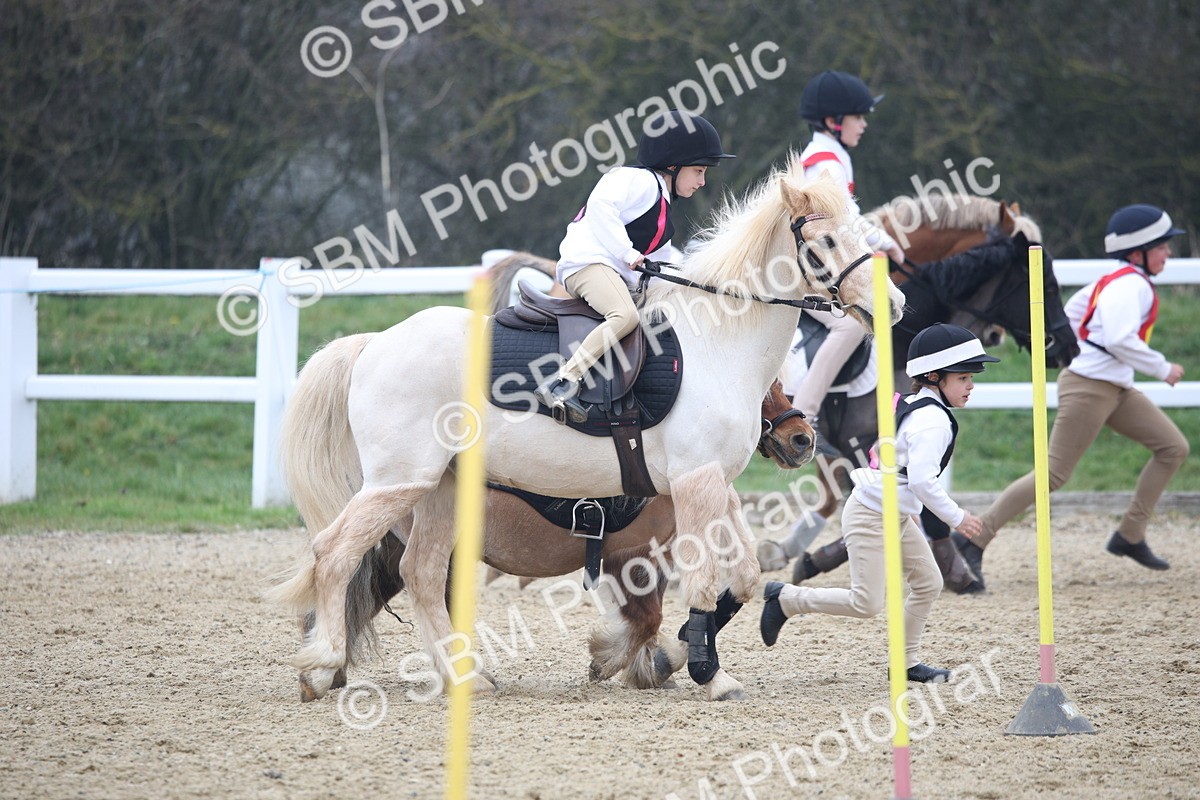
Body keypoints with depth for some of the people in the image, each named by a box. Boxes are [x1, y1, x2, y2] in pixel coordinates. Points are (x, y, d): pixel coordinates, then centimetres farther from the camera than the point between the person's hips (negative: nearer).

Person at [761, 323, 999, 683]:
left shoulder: (913, 406, 8)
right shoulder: (933, 421, -22)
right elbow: (922, 480, -31)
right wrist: (956, 517, -21)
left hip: (897, 515, 11)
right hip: (871, 517, -11)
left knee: (928, 583, 11)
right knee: (866, 603, -7)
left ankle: (907, 661, 20)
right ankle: (784, 598, 6)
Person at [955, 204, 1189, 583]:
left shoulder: (1116, 280, 14)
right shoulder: (1131, 285, -16)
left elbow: (1074, 308, 23)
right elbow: (1121, 340, -27)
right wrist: (1162, 368, -17)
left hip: (1116, 391, 11)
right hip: (1089, 389, -11)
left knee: (1173, 447, 9)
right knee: (1055, 473, -10)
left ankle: (1130, 535, 11)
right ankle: (973, 538, -6)